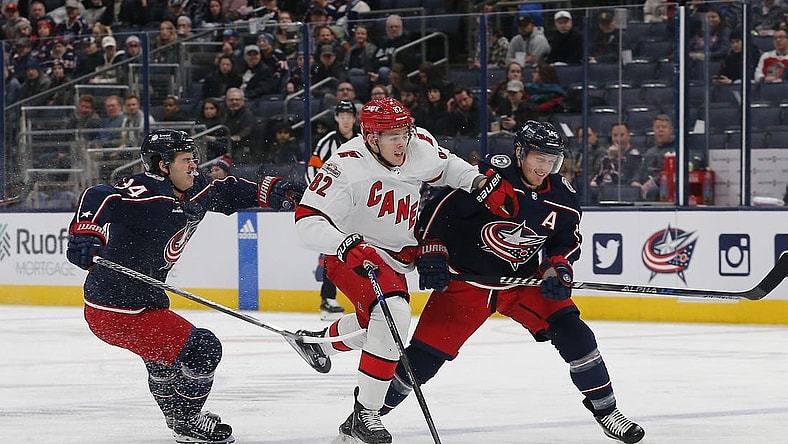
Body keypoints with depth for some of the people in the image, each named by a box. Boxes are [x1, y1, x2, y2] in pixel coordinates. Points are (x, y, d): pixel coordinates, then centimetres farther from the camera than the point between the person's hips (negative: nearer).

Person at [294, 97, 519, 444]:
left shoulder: (421, 146, -11)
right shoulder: (346, 168, -30)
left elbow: (444, 167, 13)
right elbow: (307, 221, -31)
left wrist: (481, 184, -3)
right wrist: (347, 246, -46)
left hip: (397, 254, 8)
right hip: (351, 254, -8)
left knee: (375, 324, 25)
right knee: (393, 313, -30)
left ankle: (316, 341, 58)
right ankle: (363, 415, -25)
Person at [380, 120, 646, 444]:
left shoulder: (562, 196, -6)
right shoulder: (490, 176, -23)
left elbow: (567, 241, 9)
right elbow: (439, 207, -17)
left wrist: (557, 269, -10)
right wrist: (431, 253, -19)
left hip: (525, 280, 4)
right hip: (466, 279, -4)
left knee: (571, 332, -10)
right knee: (425, 354, -9)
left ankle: (605, 411, 5)